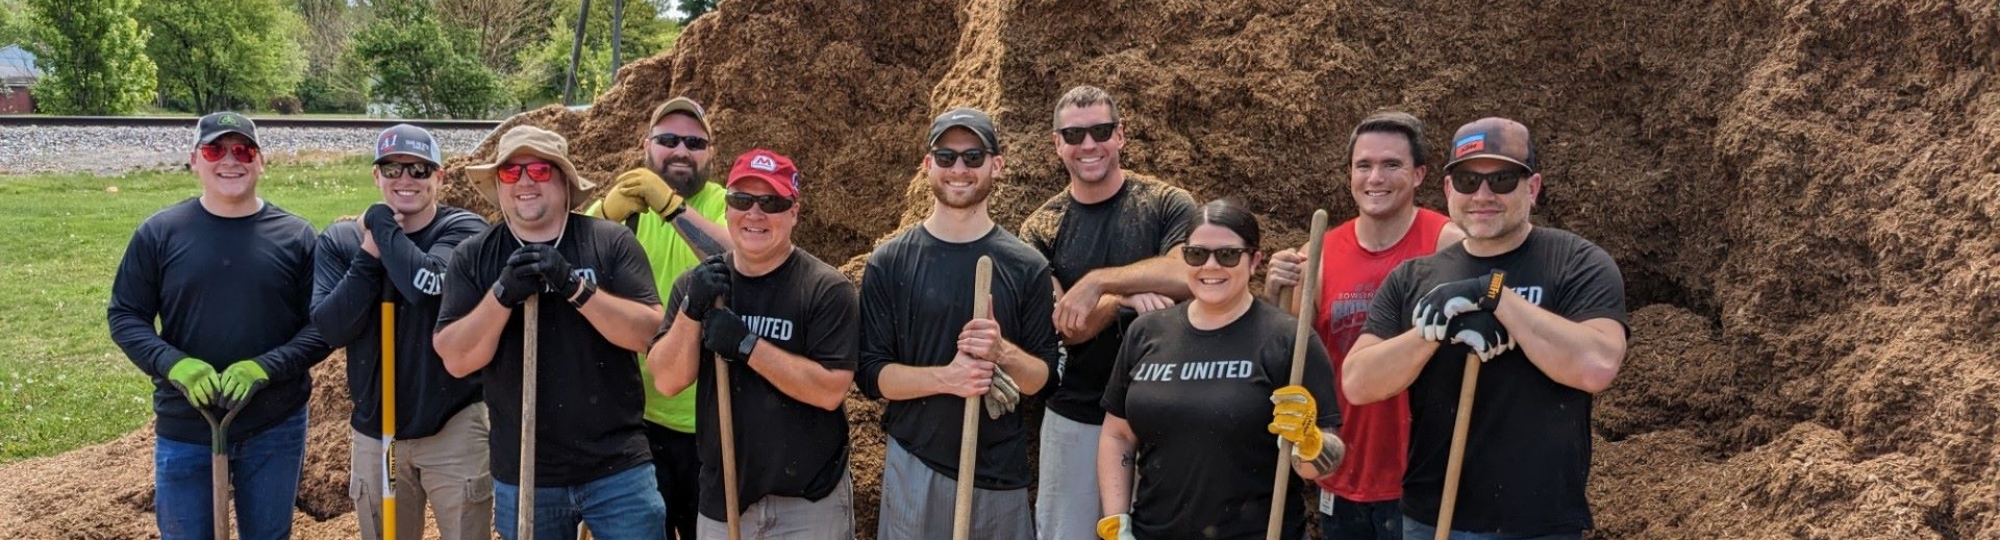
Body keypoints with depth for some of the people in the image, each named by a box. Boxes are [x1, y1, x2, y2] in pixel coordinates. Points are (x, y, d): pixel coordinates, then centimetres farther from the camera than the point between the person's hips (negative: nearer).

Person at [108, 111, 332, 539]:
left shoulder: (296, 236, -2)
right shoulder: (159, 232, -1)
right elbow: (125, 316, 0)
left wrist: (264, 368, -19)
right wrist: (176, 366, -18)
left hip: (276, 428, 0)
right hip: (184, 428, 0)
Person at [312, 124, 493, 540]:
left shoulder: (464, 230, -7)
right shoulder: (340, 241, 1)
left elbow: (427, 283, -27)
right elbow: (330, 329, -10)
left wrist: (382, 223, -13)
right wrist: (370, 253, -16)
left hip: (453, 426, -3)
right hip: (373, 431, 3)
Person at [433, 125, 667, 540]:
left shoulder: (611, 242, -2)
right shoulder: (472, 258, 2)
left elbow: (650, 332, -10)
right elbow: (456, 359, -4)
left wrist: (575, 285, -20)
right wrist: (503, 293, -18)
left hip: (618, 469, -2)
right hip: (521, 476, 2)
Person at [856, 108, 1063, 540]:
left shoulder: (1026, 266, 0)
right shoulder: (889, 262, -2)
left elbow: (1041, 377, 1)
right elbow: (871, 374, -4)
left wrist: (1003, 351, -20)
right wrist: (944, 378, -21)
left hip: (1002, 472, 1)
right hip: (914, 467, -1)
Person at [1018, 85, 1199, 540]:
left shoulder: (1167, 205, -3)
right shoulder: (1041, 230, 2)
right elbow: (1068, 329, -8)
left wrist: (1098, 283, -24)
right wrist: (1126, 299, -25)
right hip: (1076, 417, 2)